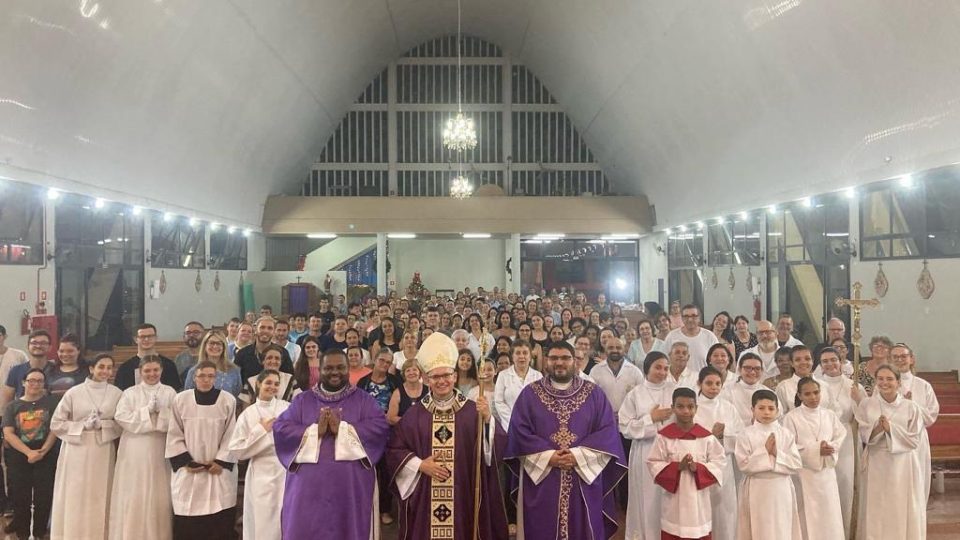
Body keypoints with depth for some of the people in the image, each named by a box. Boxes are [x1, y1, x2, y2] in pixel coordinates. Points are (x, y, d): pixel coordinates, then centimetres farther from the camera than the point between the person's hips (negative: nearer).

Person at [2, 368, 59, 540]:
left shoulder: (51, 402, 2)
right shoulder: (12, 406, 5)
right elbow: (8, 434, -4)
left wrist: (43, 451, -16)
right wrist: (29, 452, -15)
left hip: (46, 457, -1)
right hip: (18, 458, 1)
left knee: (44, 496, 0)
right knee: (20, 497, 5)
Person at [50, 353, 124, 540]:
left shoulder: (117, 393, 2)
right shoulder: (74, 393, -2)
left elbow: (122, 424, 4)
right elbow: (56, 424, 0)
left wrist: (102, 424, -12)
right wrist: (83, 425, -11)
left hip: (103, 454, 1)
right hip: (77, 452, -1)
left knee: (99, 499, 6)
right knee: (74, 499, 2)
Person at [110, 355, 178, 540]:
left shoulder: (170, 393, 6)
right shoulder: (130, 393, 5)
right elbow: (121, 417, -8)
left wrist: (160, 410, -17)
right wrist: (147, 410, -15)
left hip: (160, 451, 0)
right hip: (135, 452, 0)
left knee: (159, 497, 4)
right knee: (133, 497, 1)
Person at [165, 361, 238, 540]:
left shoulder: (228, 400, -4)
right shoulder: (181, 399, -1)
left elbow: (231, 436, -1)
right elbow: (174, 435, 2)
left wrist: (221, 461, -8)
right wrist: (185, 461, -6)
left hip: (219, 470, -1)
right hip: (188, 470, 1)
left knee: (219, 523, -1)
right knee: (186, 525, 3)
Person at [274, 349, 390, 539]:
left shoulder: (364, 400, 7)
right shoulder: (302, 400, 11)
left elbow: (380, 427, -8)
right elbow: (280, 428, -1)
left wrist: (343, 429, -16)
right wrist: (315, 431, -14)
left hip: (352, 489, -1)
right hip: (309, 487, 1)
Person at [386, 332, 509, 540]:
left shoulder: (472, 410, -1)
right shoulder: (414, 414, 2)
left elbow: (497, 447, -10)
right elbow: (394, 450, 5)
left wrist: (488, 419, -27)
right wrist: (419, 465, -9)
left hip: (463, 497, -1)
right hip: (425, 498, 1)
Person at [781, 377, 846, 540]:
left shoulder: (830, 415, 6)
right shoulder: (792, 417, -8)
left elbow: (841, 436, 6)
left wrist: (830, 447, -13)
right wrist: (816, 450, -17)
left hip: (827, 471, 4)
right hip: (804, 473, -4)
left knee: (830, 513, 7)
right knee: (808, 516, 1)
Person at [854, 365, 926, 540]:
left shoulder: (911, 407, -5)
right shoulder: (866, 405, -1)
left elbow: (914, 440, -6)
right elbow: (864, 436, -1)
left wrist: (891, 428, -18)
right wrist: (877, 428, -20)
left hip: (903, 465, -1)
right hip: (877, 465, 1)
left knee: (904, 512, 4)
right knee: (877, 511, 6)